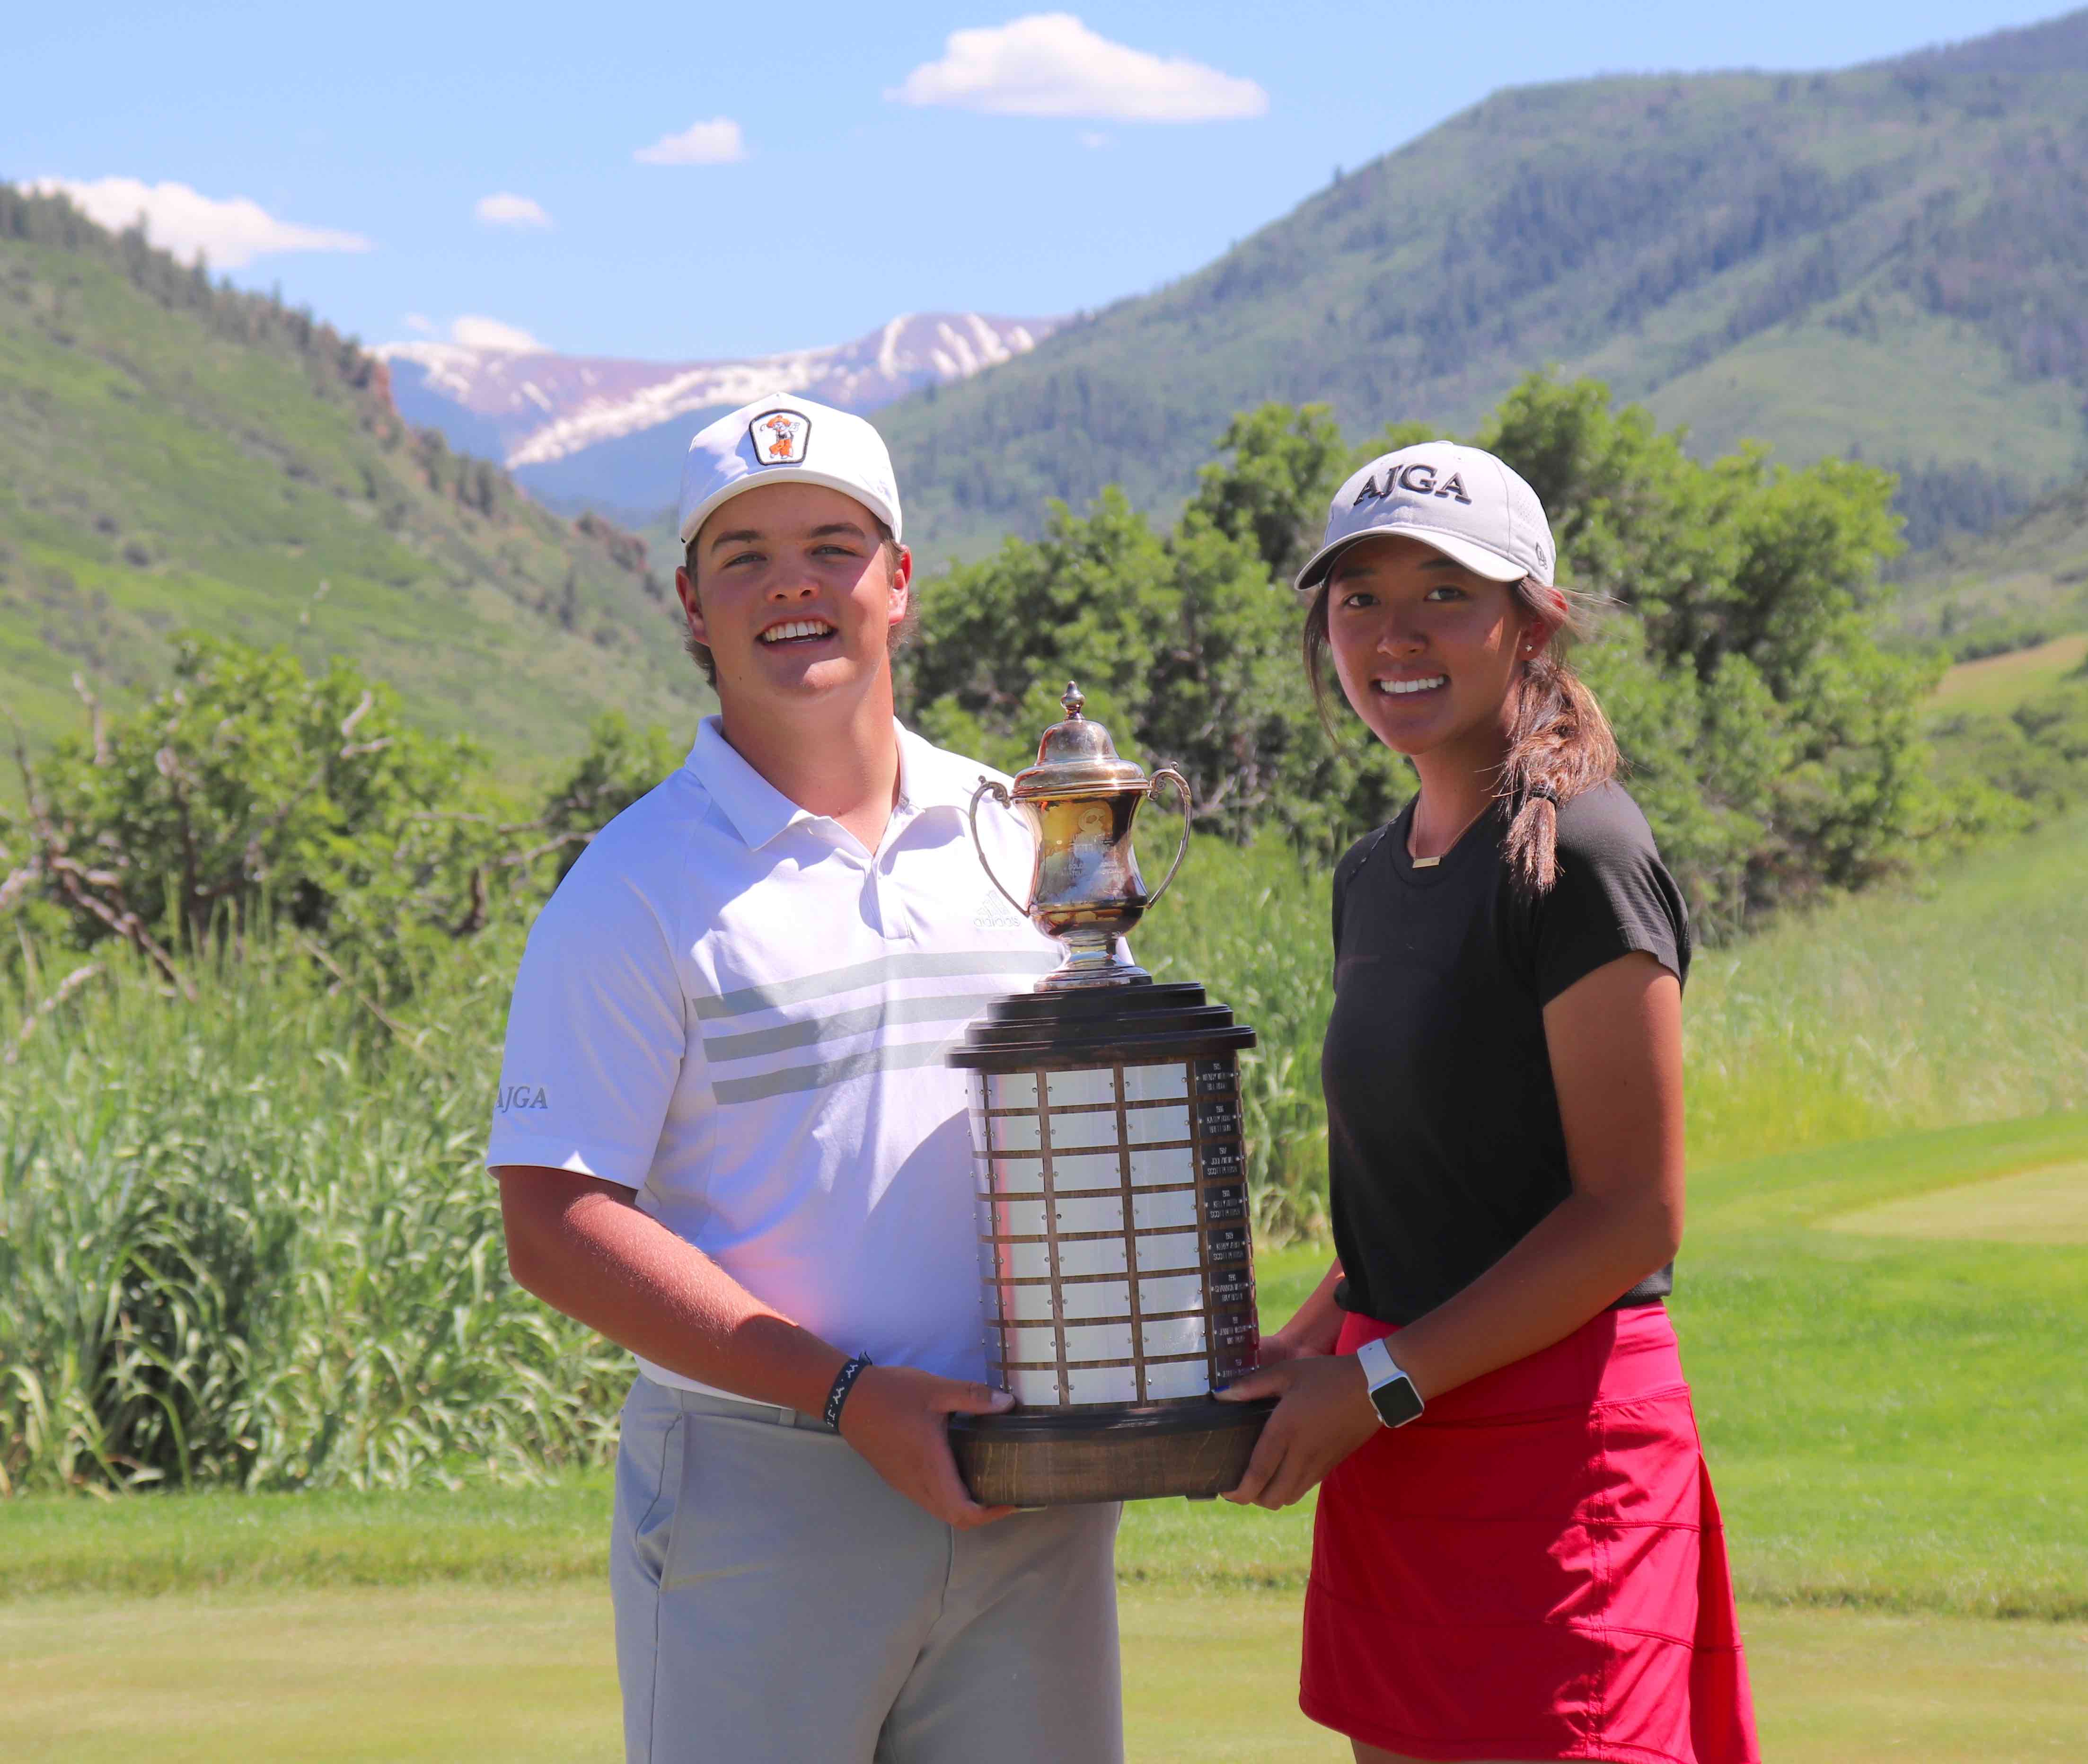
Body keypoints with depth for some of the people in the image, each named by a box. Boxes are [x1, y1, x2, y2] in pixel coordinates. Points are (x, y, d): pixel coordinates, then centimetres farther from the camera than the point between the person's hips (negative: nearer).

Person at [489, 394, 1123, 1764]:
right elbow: (556, 1226, -9)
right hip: (759, 1494, -4)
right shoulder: (637, 891, -3)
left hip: (1031, 1487, 4)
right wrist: (848, 1395, -15)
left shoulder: (1028, 844, 12)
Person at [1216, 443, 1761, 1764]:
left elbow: (1632, 1217, -14)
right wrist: (1297, 1354, 7)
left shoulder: (1579, 854, -11)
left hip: (1557, 1453, -8)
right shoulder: (1377, 873, 15)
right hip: (1398, 1456, 8)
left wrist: (1379, 1381, -14)